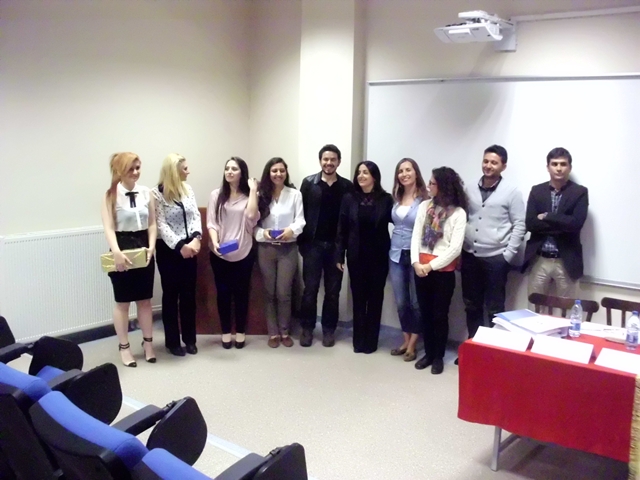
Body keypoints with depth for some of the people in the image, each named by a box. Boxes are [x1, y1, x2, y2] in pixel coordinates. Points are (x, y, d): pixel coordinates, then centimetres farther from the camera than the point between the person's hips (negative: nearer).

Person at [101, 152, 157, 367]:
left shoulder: (146, 192, 4)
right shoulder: (111, 195, -7)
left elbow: (152, 223, 5)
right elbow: (109, 227, -14)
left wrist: (151, 247, -9)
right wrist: (117, 252, -27)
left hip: (143, 248, 4)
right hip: (122, 249, -3)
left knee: (145, 299, 13)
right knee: (123, 302, 7)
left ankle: (148, 342, 26)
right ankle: (124, 347, 18)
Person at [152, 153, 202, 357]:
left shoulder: (188, 189, 6)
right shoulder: (157, 193, -11)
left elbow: (196, 215, 3)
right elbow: (161, 225, -15)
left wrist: (196, 238, -14)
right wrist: (180, 246, -20)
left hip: (190, 247, 5)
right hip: (168, 249, -5)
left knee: (189, 294, 11)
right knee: (171, 295, 6)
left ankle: (189, 339, 23)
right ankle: (172, 341, 18)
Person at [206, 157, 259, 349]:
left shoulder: (249, 196, 3)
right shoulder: (216, 195, 4)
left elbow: (252, 216, -16)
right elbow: (211, 222, -1)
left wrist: (253, 190, -11)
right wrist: (214, 242, -17)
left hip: (243, 252, 0)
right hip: (220, 253, 1)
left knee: (241, 292, 7)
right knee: (223, 292, 8)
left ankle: (240, 332, 21)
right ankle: (225, 332, 21)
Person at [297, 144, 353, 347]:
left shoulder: (347, 186, 2)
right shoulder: (309, 183, 1)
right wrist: (301, 242, -7)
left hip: (336, 245, 1)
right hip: (313, 244, -1)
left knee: (333, 290, 8)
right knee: (310, 288, 3)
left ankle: (329, 329, 19)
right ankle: (307, 328, 15)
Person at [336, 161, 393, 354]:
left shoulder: (386, 199, -4)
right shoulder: (349, 199, 1)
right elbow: (342, 229, 1)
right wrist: (339, 255, -1)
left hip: (378, 256, -1)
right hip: (356, 256, 1)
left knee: (375, 297, 8)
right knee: (358, 297, 9)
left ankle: (371, 341, 19)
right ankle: (358, 340, 19)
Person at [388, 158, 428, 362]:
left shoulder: (424, 199, -11)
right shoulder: (396, 198, 7)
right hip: (396, 255, 5)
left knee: (416, 302, 6)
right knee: (401, 302, 11)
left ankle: (412, 345, 17)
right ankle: (406, 341, 25)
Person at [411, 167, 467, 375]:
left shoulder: (458, 213, -7)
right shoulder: (424, 206, 5)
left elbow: (455, 248, -12)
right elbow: (416, 236, 2)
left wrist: (431, 265, -14)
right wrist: (416, 262, -11)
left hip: (443, 271, -4)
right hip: (421, 268, 4)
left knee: (440, 315, 5)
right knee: (425, 313, 12)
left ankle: (439, 357, 19)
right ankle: (428, 353, 26)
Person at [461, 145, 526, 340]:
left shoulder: (512, 192, -4)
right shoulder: (470, 190, 9)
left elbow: (519, 225, -5)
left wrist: (508, 254, -10)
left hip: (496, 258, -4)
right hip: (469, 256, 4)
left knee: (494, 309, 3)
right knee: (471, 305, 13)